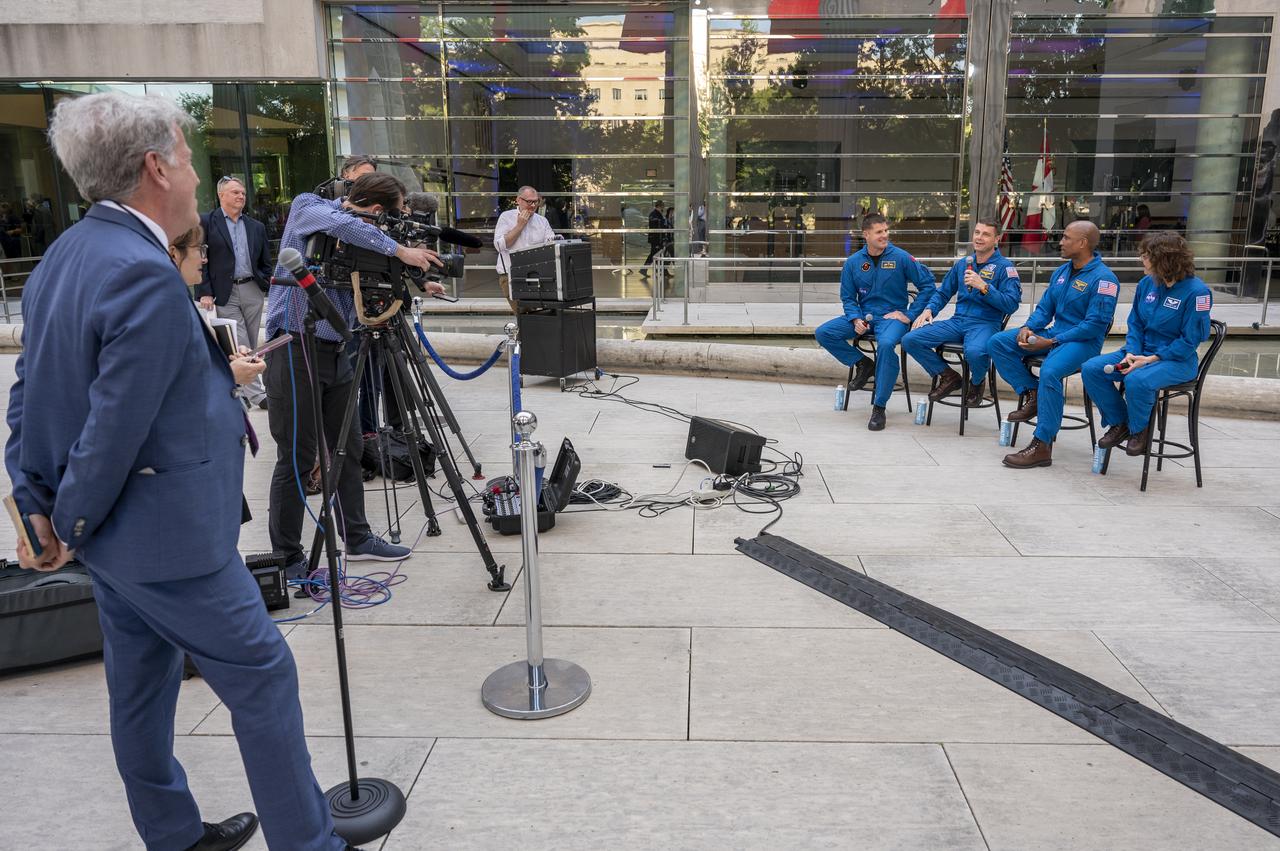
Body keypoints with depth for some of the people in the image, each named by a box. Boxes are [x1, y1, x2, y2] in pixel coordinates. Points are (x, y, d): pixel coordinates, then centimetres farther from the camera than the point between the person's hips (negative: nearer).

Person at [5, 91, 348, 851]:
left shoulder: (65, 255, 8)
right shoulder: (146, 275, -23)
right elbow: (116, 425, -22)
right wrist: (71, 529, -8)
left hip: (110, 533, 10)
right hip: (169, 532, -10)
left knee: (141, 688, 19)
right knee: (263, 676, 3)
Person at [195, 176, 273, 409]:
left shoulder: (256, 227, 14)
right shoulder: (205, 222, 1)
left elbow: (265, 263, 17)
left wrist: (267, 287, 3)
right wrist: (205, 292, -10)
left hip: (253, 291, 5)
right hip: (225, 293, -4)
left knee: (249, 346, 8)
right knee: (240, 346, -7)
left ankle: (240, 389, 21)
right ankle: (256, 393, -5)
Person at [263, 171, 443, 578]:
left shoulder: (356, 239, 12)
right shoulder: (306, 206, -7)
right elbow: (338, 223, -30)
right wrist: (399, 250, -28)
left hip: (335, 350, 7)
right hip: (296, 349, -7)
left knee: (348, 450, 12)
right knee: (297, 458, -4)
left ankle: (357, 539, 25)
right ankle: (287, 560, 7)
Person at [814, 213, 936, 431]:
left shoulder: (900, 257, -6)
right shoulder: (853, 262, 2)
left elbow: (928, 285, -2)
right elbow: (847, 297, 9)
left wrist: (910, 315, -7)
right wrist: (856, 319, -10)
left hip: (891, 316, -4)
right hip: (863, 315, 4)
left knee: (886, 344, -37)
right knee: (823, 333, -14)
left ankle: (879, 407, -24)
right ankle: (863, 364, 6)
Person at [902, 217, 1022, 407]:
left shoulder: (1004, 267, -1)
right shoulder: (962, 263, 16)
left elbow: (1012, 304, -11)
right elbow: (943, 293, 25)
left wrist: (983, 287, -20)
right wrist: (929, 310, 6)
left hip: (986, 323, -5)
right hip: (957, 321, 6)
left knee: (975, 352, -41)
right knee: (910, 340, -14)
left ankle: (977, 383, -1)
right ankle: (949, 377, 6)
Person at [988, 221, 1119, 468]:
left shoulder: (1103, 278, -13)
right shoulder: (1062, 271, 12)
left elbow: (1095, 325, -18)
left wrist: (1052, 342, -22)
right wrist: (1028, 328, -6)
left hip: (1083, 341, -8)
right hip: (1054, 334, 8)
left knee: (1050, 371, -37)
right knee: (997, 343, -7)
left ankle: (1042, 446, -31)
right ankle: (1033, 394, -4)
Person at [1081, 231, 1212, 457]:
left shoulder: (1196, 291, -15)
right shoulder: (1146, 283, 4)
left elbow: (1190, 340, -15)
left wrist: (1151, 359, -21)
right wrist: (1131, 353, -8)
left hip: (1178, 360, -7)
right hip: (1142, 352, 7)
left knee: (1137, 380, -37)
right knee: (1091, 369, -13)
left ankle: (1139, 430, -7)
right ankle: (1119, 423, 2)